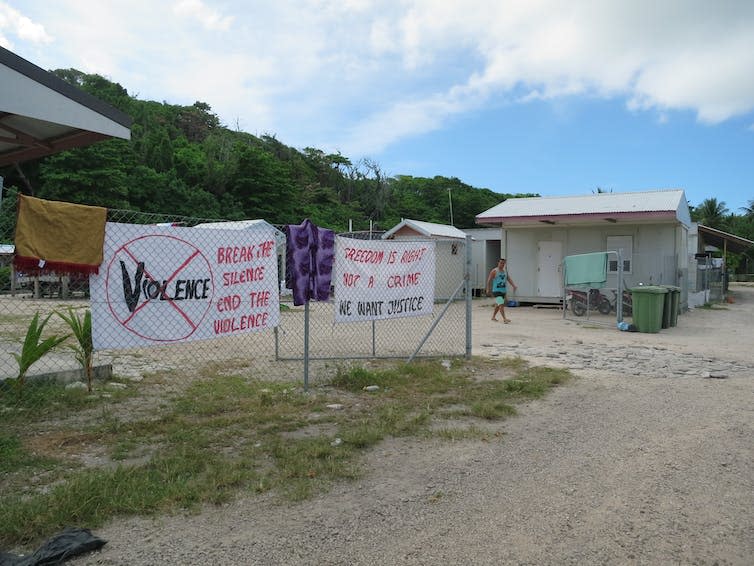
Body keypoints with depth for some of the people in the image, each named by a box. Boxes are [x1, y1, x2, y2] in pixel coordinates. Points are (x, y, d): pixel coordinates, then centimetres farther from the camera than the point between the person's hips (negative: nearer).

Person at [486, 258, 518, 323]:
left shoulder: (505, 271, 12)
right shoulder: (494, 271, -6)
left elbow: (509, 279, 5)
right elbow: (489, 280, -6)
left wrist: (514, 285, -11)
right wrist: (488, 289, -11)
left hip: (503, 291, 7)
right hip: (496, 290, -7)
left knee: (498, 305, 17)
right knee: (501, 304, -17)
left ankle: (493, 317, 32)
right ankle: (504, 319, -21)